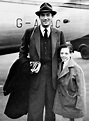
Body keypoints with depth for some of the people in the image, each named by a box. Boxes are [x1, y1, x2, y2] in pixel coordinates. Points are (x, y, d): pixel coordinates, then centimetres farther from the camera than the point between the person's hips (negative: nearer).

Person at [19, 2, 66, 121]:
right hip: (36, 77, -1)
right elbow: (23, 52, 11)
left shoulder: (59, 34, 5)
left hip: (53, 77, 1)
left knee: (51, 111, 13)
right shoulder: (29, 32, 3)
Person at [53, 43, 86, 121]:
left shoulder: (76, 68, -18)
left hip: (73, 99, -5)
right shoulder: (60, 66, 1)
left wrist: (80, 105, -16)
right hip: (63, 99, 5)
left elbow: (81, 88, -16)